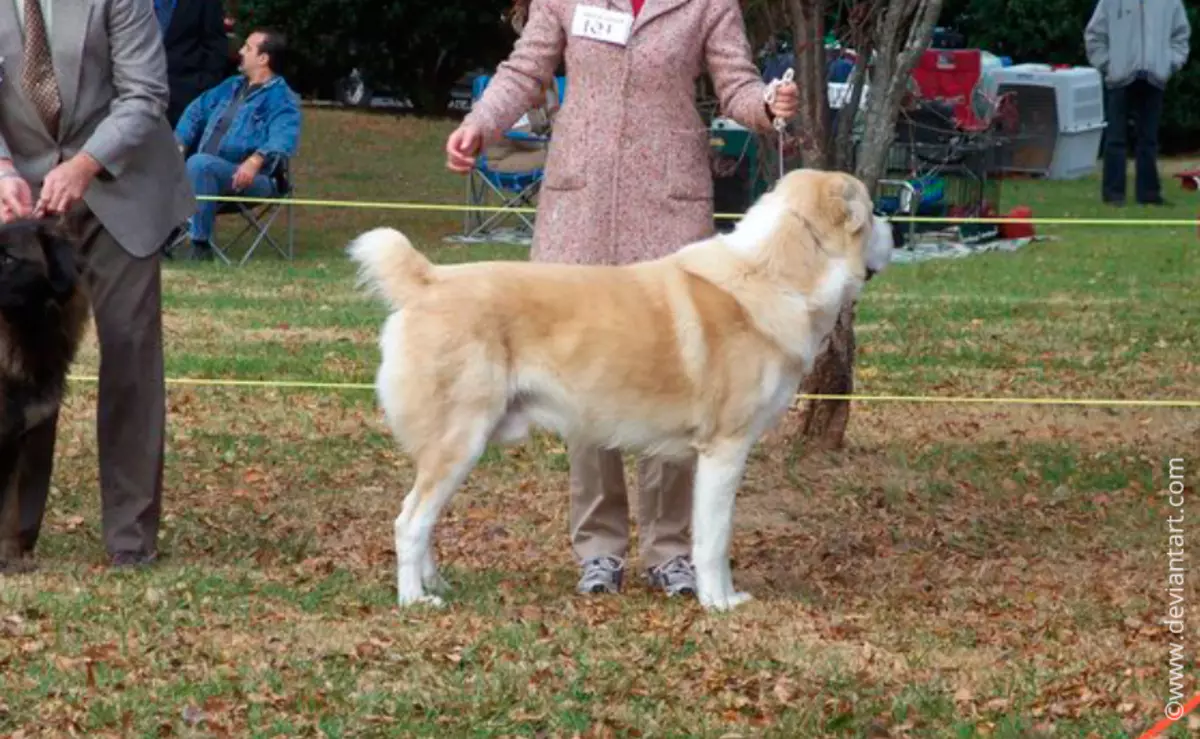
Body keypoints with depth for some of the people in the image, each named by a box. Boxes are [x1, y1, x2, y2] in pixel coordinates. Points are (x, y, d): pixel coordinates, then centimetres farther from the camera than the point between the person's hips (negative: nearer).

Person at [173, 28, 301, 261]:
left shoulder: (280, 97, -3)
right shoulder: (231, 87, 24)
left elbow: (284, 137, -21)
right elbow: (197, 111, 31)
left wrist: (256, 160, -39)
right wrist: (180, 144, 13)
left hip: (248, 177, -8)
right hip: (206, 171, 8)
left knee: (200, 163, -35)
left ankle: (200, 246, -33)